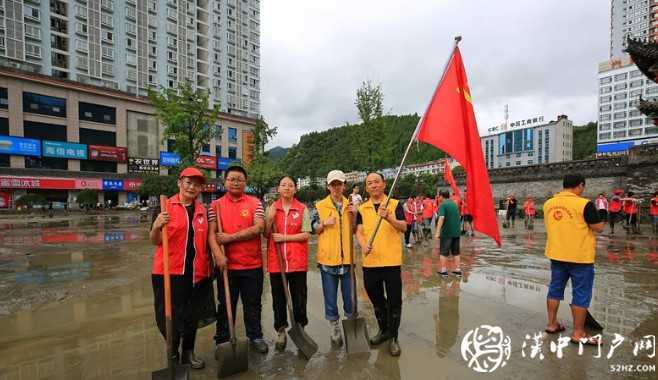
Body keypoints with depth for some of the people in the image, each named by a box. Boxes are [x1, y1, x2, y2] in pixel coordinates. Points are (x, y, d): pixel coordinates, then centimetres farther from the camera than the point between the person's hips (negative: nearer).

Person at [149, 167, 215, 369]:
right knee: (170, 315, 7)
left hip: (197, 272, 4)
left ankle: (189, 352, 35)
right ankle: (173, 354, 31)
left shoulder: (203, 210, 7)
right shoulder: (166, 207, -5)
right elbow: (155, 241, -5)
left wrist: (210, 263, 13)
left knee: (192, 315, 14)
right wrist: (156, 227, -26)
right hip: (170, 271, -3)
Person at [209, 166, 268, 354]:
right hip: (227, 264, 1)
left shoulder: (255, 203, 0)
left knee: (253, 304, 15)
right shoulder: (216, 204, 3)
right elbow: (212, 233, -3)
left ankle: (255, 336, 33)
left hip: (252, 264, 0)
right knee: (225, 305, 15)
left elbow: (258, 228, -12)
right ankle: (222, 341, 32)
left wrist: (230, 237, -14)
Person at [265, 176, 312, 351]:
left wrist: (284, 237, -14)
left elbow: (306, 234, -6)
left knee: (299, 298, 8)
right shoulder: (271, 209, 7)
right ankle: (280, 331, 28)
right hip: (276, 260, 2)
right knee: (278, 298, 12)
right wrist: (270, 219, -11)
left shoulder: (302, 209, 0)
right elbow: (266, 234, 5)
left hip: (297, 260, -1)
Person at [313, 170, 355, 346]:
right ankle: (335, 330, 28)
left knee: (349, 294, 13)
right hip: (328, 257, -2)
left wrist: (352, 215, -8)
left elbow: (353, 230, 8)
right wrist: (324, 223, -16)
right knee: (330, 296, 9)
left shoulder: (350, 205, 6)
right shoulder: (320, 206, -2)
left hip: (346, 257, 2)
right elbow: (314, 230, 3)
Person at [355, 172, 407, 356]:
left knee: (394, 301, 6)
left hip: (391, 261, -3)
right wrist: (363, 244, -21)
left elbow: (403, 227, -11)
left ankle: (393, 337, 26)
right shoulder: (362, 208, 7)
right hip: (370, 262, 3)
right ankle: (383, 330, 40)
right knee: (376, 299, 18)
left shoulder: (395, 204, 0)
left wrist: (388, 217, -29)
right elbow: (359, 231, 0)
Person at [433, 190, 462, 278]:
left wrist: (437, 232, -27)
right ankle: (458, 270, 19)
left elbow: (441, 218, -24)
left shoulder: (443, 205, -12)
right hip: (456, 231, 6)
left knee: (443, 252, 4)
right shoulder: (454, 204, 11)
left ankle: (443, 271, 8)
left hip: (446, 232, -6)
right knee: (456, 252, 15)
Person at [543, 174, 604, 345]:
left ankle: (552, 324, 26)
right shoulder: (584, 204, -16)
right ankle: (578, 333, 14)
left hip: (556, 254, 5)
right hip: (580, 256, -5)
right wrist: (595, 216, 9)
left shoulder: (548, 204, 1)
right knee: (581, 294, 6)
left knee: (555, 289, 15)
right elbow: (598, 228, -10)